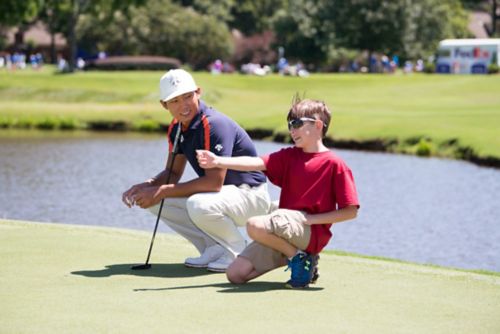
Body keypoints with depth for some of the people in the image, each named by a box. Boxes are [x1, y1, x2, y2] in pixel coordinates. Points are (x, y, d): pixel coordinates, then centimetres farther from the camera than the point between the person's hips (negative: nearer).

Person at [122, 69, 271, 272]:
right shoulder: (176, 128, 2)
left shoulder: (215, 125, -25)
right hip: (221, 193, 9)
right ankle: (215, 248, 3)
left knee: (199, 205, -38)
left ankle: (237, 250, -8)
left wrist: (162, 192, -27)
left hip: (250, 195, -9)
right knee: (155, 200, -5)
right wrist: (147, 186, -11)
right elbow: (173, 173, 11)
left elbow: (214, 182, -31)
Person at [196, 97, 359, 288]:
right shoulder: (289, 156, 13)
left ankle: (299, 257, -9)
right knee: (236, 274, -2)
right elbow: (258, 163, -4)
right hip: (284, 227, 7)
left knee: (255, 225, -33)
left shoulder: (334, 164, -5)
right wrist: (218, 162, -19)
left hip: (311, 232, -7)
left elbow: (351, 211, -7)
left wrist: (310, 219, -12)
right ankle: (294, 256, 11)